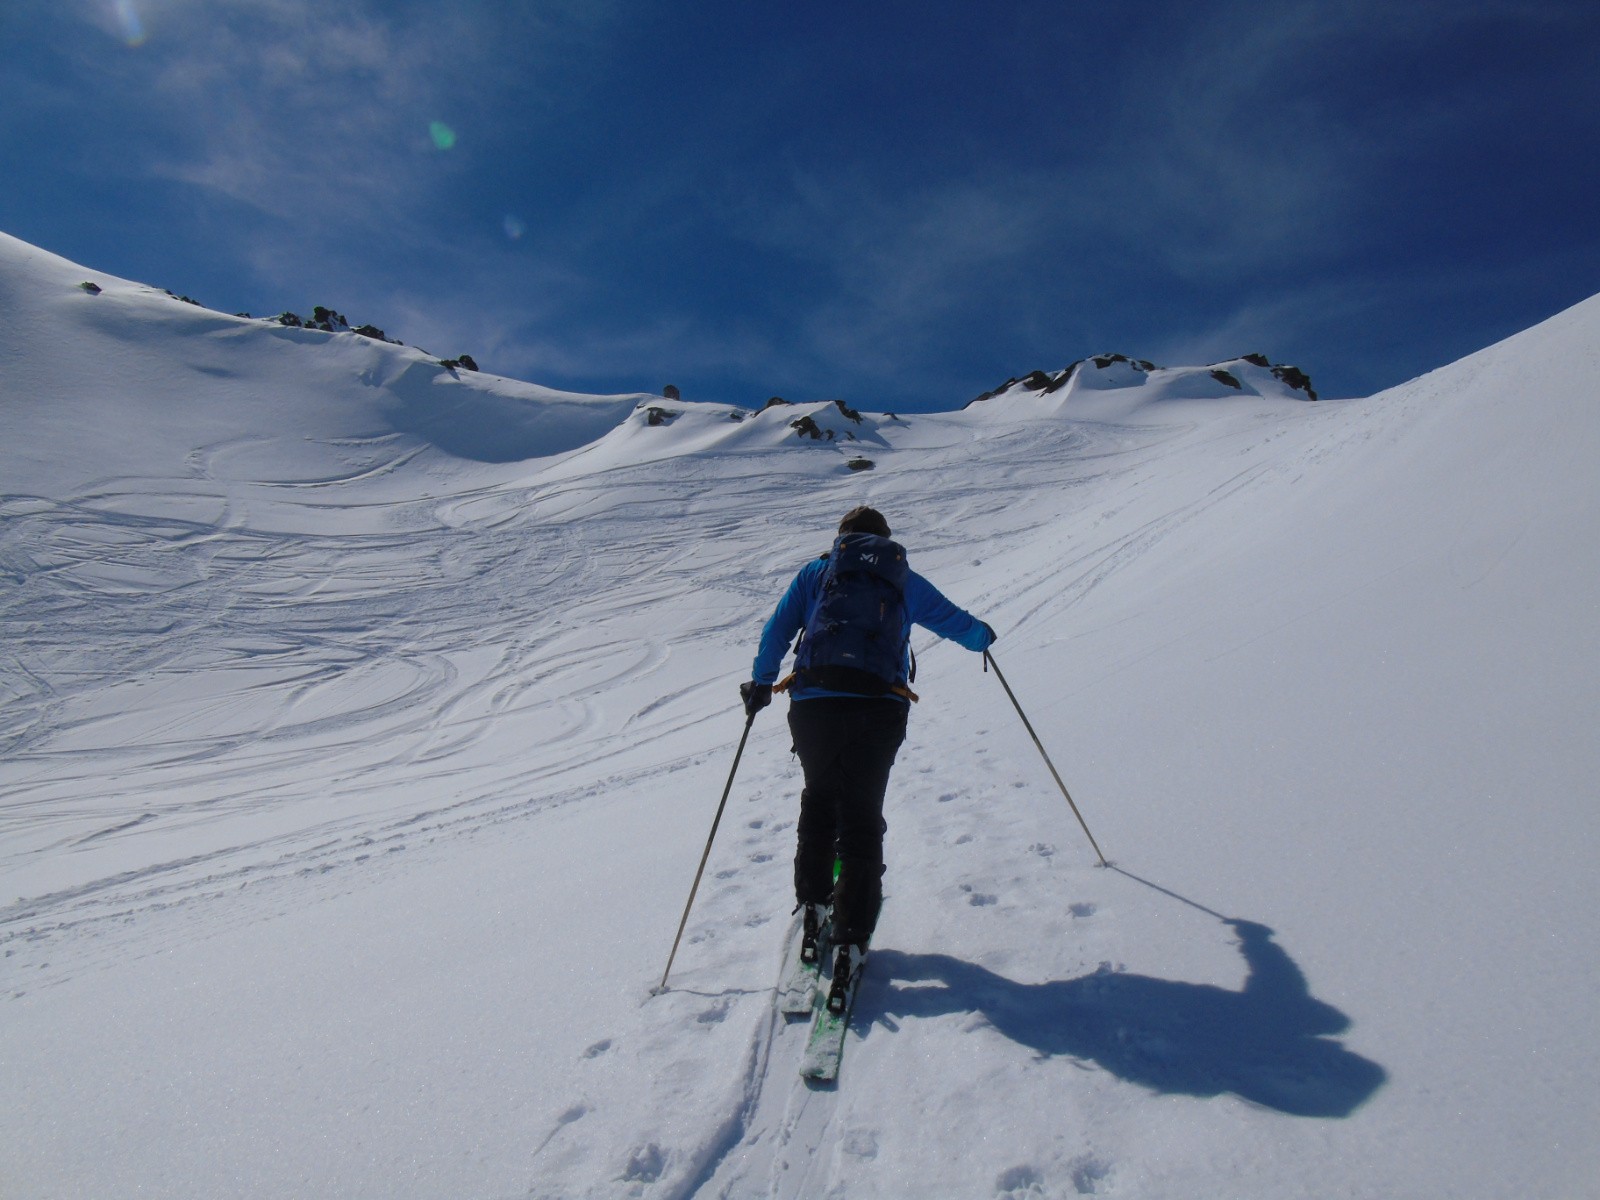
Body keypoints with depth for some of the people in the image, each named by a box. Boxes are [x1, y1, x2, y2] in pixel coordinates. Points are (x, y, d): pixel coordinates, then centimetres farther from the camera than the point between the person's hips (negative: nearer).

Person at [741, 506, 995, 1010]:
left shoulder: (815, 572, 19)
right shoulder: (904, 580, 21)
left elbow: (777, 629, 11)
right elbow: (954, 620, 30)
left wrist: (760, 683, 21)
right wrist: (983, 636, 51)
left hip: (813, 703, 1)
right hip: (879, 708, 0)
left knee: (819, 801, 23)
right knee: (862, 819, 7)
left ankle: (814, 907, 25)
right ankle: (851, 940, 2)